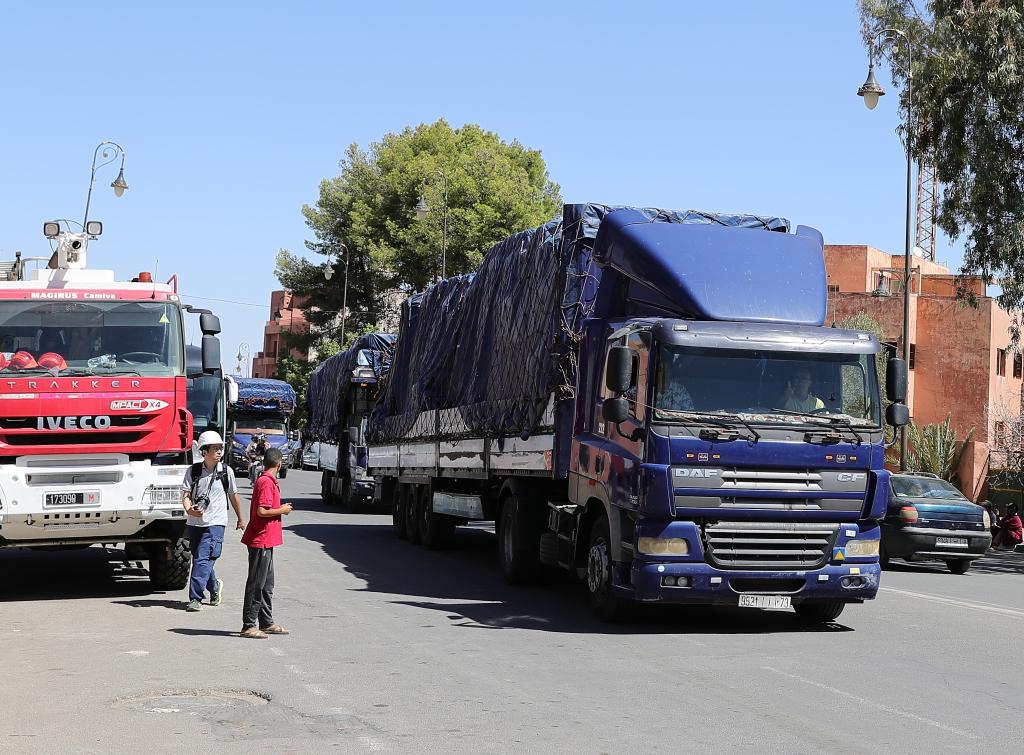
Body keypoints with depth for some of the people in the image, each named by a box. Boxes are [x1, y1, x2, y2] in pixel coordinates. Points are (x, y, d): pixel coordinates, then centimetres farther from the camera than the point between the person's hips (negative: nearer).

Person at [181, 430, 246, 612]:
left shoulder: (226, 471, 2)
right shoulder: (193, 471, 2)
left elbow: (233, 496, 13)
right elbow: (186, 494, -2)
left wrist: (240, 519, 22)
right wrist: (189, 509, -24)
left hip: (215, 523, -3)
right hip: (195, 522, 3)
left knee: (203, 560, -14)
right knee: (198, 559, 13)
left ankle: (195, 598, -13)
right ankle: (215, 587, 37)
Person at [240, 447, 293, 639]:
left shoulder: (268, 481, 13)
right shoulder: (267, 482, -17)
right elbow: (262, 511, -24)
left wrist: (281, 508, 14)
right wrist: (282, 510, -12)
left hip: (265, 541, 10)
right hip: (261, 540, -10)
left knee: (267, 584, 16)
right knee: (256, 584, -5)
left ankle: (266, 623, 24)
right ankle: (248, 626, -1)